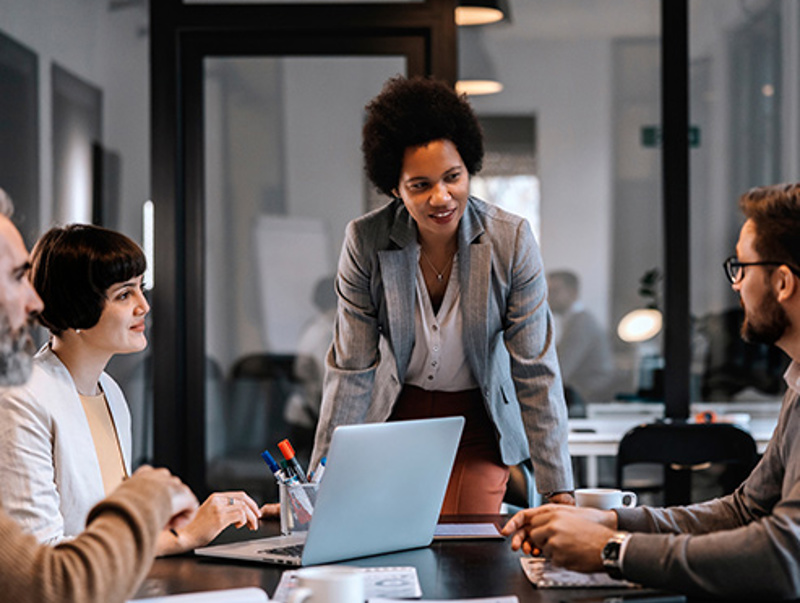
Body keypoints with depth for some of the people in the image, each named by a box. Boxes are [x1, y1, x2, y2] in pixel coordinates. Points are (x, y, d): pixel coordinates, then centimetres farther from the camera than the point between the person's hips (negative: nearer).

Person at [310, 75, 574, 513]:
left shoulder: (511, 240, -19)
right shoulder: (363, 242, -17)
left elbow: (536, 372, -16)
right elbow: (350, 371, -11)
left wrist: (559, 491, -19)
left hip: (478, 425, 0)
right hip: (396, 417, 0)